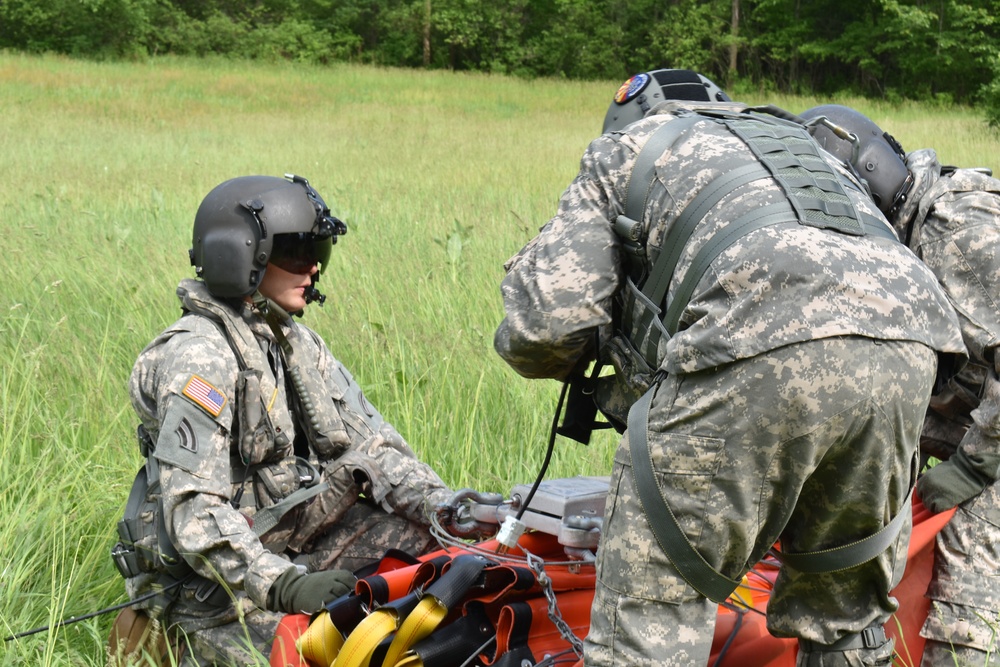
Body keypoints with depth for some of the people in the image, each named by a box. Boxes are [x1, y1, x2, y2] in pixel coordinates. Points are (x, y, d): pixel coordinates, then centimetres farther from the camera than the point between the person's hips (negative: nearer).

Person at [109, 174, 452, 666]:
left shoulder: (298, 343, 9)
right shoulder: (198, 357, -18)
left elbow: (369, 442, 7)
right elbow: (193, 511, -26)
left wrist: (447, 507, -9)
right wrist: (284, 585, -36)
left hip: (297, 541, 8)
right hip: (214, 578, -7)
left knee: (437, 544, -5)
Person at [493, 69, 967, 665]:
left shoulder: (624, 149, 27)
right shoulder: (801, 145, 43)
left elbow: (545, 327, 13)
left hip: (759, 346, -6)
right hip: (905, 350, 6)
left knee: (649, 617, 3)